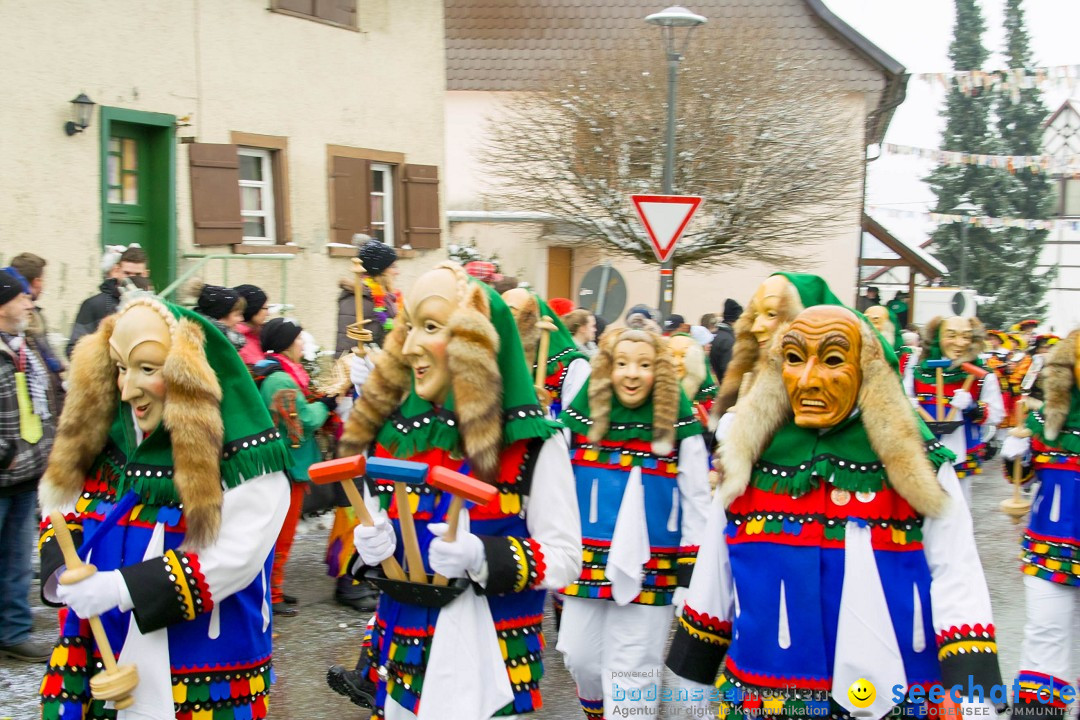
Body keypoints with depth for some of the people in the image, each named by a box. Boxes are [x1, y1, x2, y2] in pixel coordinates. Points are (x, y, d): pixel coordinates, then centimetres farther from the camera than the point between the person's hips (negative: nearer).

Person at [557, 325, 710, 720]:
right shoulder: (581, 417, 0)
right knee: (581, 660, 15)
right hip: (588, 565, 3)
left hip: (650, 572, -3)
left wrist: (689, 575, -5)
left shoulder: (679, 426, -6)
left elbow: (696, 503, -2)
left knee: (631, 676, 1)